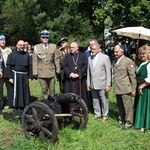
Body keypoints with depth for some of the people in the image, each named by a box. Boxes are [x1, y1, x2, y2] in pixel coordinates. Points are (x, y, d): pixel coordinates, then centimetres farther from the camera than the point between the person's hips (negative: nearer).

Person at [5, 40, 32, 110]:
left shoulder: (26, 55, 9)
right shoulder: (12, 54, -1)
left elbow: (29, 66, 11)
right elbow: (9, 66, -4)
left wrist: (29, 76, 6)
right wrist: (10, 77, -11)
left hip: (24, 76, 4)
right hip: (15, 76, -4)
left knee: (25, 92, 8)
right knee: (16, 91, 1)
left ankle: (24, 105, 19)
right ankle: (16, 107, 10)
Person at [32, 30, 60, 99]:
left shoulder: (53, 46, 7)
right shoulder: (36, 47, 3)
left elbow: (56, 59, 7)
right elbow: (34, 61, 1)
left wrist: (58, 70, 4)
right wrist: (35, 73, -3)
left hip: (51, 72, 1)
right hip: (41, 73, -1)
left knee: (52, 90, 8)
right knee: (44, 90, 5)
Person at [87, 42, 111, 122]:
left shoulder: (105, 57, -6)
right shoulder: (90, 58, 8)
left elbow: (108, 72, -7)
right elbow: (88, 71, 11)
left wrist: (108, 85, -11)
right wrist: (88, 83, 8)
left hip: (102, 84, -4)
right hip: (93, 84, 5)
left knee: (104, 100, 4)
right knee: (95, 100, 13)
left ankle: (105, 116, 17)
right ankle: (97, 114, 28)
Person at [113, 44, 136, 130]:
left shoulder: (128, 61, -9)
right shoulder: (115, 62, 14)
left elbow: (132, 76, -10)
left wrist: (133, 89, -11)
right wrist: (115, 87, 13)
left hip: (125, 88, -7)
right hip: (117, 89, 7)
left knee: (127, 107, 0)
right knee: (120, 106, 16)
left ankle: (128, 123, 11)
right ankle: (121, 120, 29)